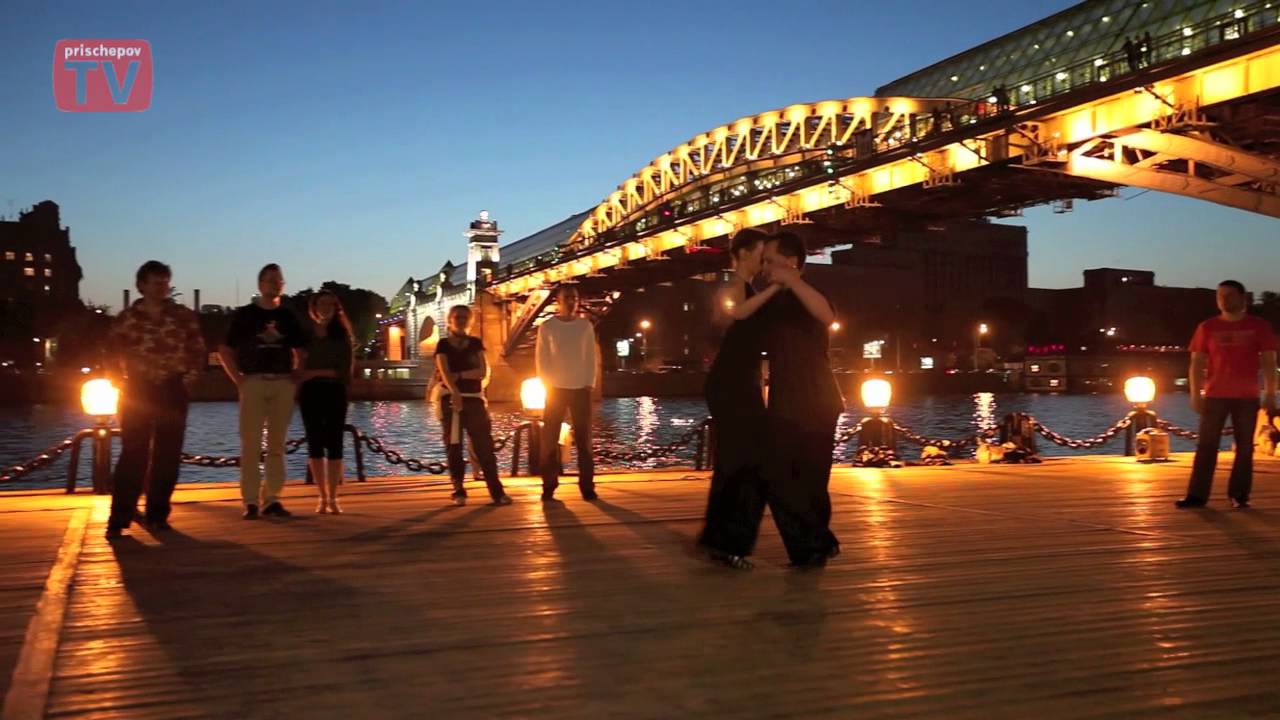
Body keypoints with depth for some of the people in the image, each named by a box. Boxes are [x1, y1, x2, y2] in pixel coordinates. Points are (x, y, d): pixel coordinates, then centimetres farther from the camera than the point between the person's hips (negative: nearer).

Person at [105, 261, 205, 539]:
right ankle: (119, 519, -5)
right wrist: (123, 380, -1)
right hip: (138, 391, -2)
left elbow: (198, 350, 7)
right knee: (133, 454, -7)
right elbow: (114, 352, 6)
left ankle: (157, 515, 13)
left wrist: (190, 378, -1)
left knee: (168, 456, 3)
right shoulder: (126, 318, 2)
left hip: (173, 392, 2)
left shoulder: (184, 316, 5)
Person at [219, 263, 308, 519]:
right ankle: (251, 501, -3)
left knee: (277, 445, 5)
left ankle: (272, 499, 10)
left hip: (283, 384, 3)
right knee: (251, 444, -5)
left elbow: (300, 351, 19)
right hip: (254, 383, -3)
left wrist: (296, 378, 6)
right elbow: (224, 350, 4)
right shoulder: (244, 315, 3)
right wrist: (238, 380, -4)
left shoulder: (289, 317, 11)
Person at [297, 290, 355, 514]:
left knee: (334, 443, -4)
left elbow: (345, 369, -2)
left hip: (335, 392, 0)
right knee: (315, 442, 1)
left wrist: (317, 373, -9)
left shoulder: (342, 334, 7)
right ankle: (322, 497, 7)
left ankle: (333, 497, -1)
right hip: (310, 392, 0)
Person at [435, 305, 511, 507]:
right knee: (454, 446, -1)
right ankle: (459, 492, 3)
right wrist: (455, 393, -30)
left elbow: (483, 372, -1)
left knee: (484, 445, -3)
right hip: (451, 398, -1)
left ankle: (497, 491, -5)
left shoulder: (476, 343, 10)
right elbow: (445, 372, -14)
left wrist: (460, 375, -13)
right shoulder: (443, 345, 3)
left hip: (475, 399, 2)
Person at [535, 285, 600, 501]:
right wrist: (547, 384, -7)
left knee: (584, 439, 2)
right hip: (556, 388, -1)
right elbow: (541, 359, 1)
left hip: (581, 389, 1)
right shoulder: (547, 327, 2)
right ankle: (549, 486, 3)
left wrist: (590, 383, -2)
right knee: (550, 439, -2)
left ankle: (587, 485, 6)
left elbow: (591, 356, 7)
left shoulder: (586, 325, 7)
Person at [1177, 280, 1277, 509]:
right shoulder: (1207, 327, 3)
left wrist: (1270, 394, -4)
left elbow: (1268, 362, 2)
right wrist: (1195, 395, -5)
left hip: (1247, 397, 0)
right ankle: (1197, 495, -2)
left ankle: (1238, 496, 12)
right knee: (1206, 446, -2)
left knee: (1244, 448, 4)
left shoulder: (1259, 326, 3)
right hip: (1215, 396, 0)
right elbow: (1197, 363, 2)